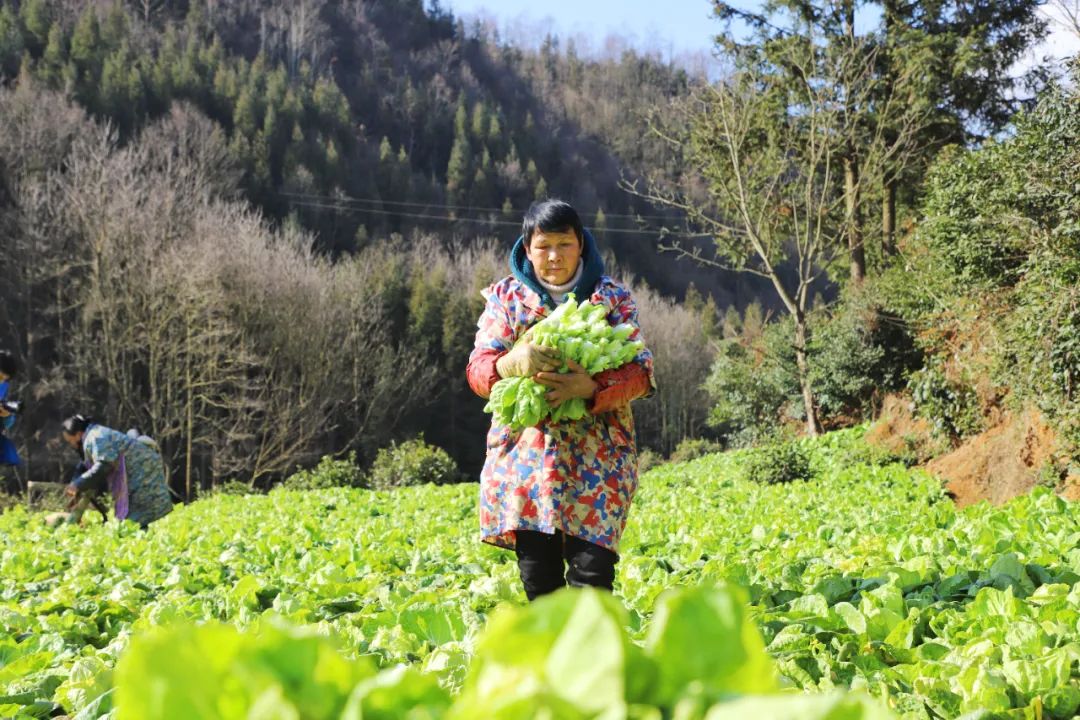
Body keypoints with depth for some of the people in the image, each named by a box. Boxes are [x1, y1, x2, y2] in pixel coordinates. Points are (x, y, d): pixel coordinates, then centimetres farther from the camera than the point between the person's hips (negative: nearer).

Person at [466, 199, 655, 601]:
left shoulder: (612, 297, 6)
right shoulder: (505, 296, 9)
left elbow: (641, 371, -2)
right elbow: (477, 371, 0)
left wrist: (590, 387, -23)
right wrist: (512, 363, -24)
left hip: (598, 457, -1)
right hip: (524, 453, 1)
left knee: (591, 568, -12)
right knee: (538, 574, 1)